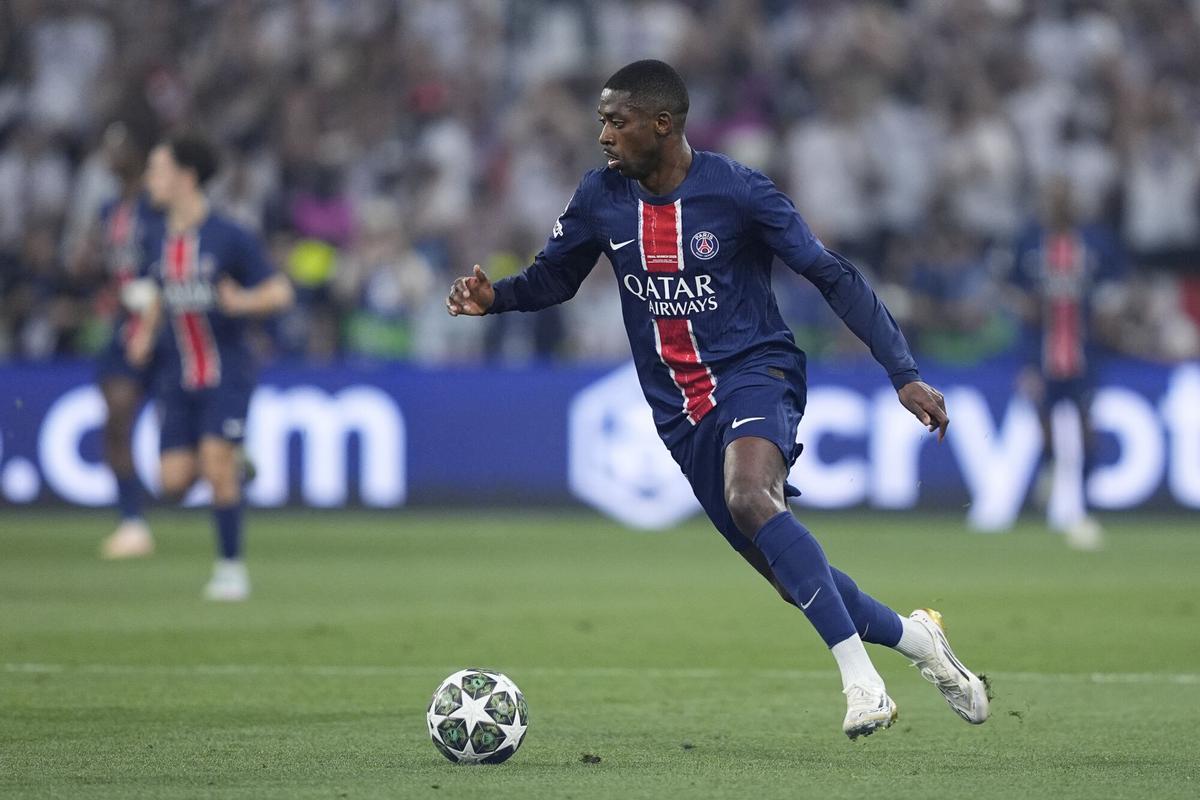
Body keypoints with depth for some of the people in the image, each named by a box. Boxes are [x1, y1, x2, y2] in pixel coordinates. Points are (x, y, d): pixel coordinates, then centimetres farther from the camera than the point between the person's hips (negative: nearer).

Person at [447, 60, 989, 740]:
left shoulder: (737, 191, -12)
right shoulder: (602, 197, 1)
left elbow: (834, 277, -9)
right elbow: (554, 278, 14)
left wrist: (906, 375, -13)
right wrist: (494, 297, -9)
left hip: (755, 371, -5)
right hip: (682, 411, 5)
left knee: (748, 498, -36)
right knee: (792, 576, 4)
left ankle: (860, 676, -34)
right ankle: (915, 637, 28)